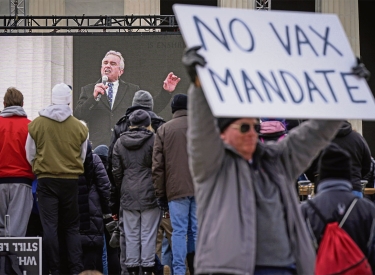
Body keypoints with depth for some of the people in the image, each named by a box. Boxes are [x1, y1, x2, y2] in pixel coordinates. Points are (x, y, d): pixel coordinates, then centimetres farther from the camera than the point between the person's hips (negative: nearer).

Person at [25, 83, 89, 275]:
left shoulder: (36, 124, -3)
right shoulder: (80, 127, -3)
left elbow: (30, 155, 6)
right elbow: (82, 157, 9)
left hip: (46, 180, -1)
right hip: (71, 180, 1)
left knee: (49, 226, 2)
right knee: (71, 227, 10)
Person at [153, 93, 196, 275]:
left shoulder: (163, 130, 6)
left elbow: (158, 165, 3)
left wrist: (160, 193, 7)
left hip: (176, 190, -1)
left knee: (179, 231, 0)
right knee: (197, 231, 5)